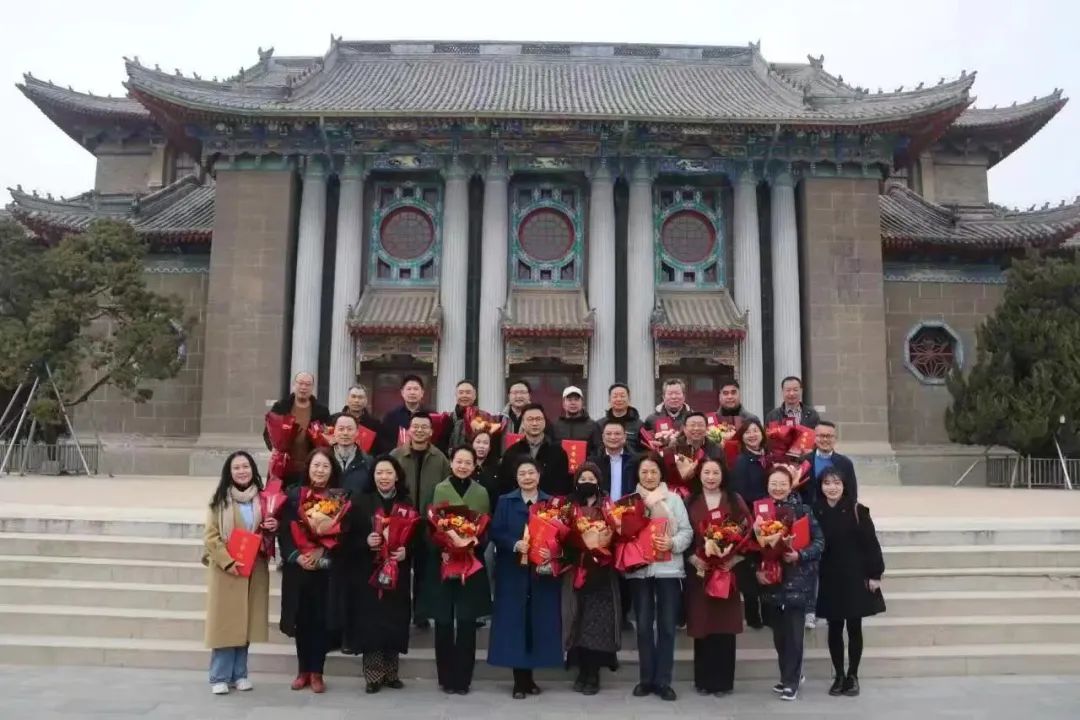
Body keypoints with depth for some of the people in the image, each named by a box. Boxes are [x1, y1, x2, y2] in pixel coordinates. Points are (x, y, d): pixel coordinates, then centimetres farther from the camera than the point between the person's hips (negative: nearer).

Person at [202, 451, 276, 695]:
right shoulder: (220, 499, -3)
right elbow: (210, 536, -7)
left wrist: (274, 527, -5)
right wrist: (227, 561, -17)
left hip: (254, 569, 3)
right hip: (225, 569, -3)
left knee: (246, 621, 8)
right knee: (225, 622, -1)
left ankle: (240, 674, 17)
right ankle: (220, 677, 7)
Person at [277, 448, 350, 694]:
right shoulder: (293, 495, 3)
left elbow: (345, 534, -3)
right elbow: (284, 531, -1)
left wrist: (321, 551, -16)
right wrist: (297, 556, -14)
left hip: (329, 570, -1)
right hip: (298, 567, 1)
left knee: (322, 620, 1)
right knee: (302, 619, 7)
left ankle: (316, 672, 14)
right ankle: (303, 670, 21)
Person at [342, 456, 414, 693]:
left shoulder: (407, 504, 6)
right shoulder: (360, 501, 1)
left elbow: (417, 538, 6)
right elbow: (348, 537, -1)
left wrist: (406, 551, -13)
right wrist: (365, 542, -19)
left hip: (397, 574, 2)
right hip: (367, 574, -2)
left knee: (394, 622, 4)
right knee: (370, 622, -2)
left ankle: (391, 672, 18)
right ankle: (373, 674, 9)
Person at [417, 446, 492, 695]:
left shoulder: (481, 493, 6)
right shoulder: (439, 490, 1)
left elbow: (487, 530, 7)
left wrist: (474, 545, -12)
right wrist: (442, 550, -16)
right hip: (442, 562, -1)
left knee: (467, 622, 3)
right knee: (443, 621, 4)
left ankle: (463, 679, 14)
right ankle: (446, 678, 17)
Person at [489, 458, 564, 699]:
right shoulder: (505, 501, 5)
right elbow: (496, 533, -2)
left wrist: (551, 552, -15)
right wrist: (515, 544, -18)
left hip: (542, 571, 2)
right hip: (513, 572, -1)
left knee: (539, 621, 3)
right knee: (515, 621, -1)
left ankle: (529, 676, 17)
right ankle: (520, 680, 7)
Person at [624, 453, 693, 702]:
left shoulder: (674, 499, 6)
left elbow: (687, 531, 2)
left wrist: (672, 543, -16)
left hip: (668, 569, 0)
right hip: (639, 569, 1)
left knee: (667, 625, 3)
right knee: (644, 625, 7)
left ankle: (663, 681, 12)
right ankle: (646, 678, 18)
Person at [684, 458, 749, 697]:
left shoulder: (735, 501, 6)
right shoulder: (690, 502, 6)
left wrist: (735, 559, -13)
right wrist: (693, 558, -12)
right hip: (698, 571, 0)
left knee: (725, 625, 1)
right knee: (702, 625, 2)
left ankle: (723, 681, 11)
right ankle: (703, 680, 13)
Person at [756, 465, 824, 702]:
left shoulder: (803, 510, -5)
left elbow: (819, 541, -5)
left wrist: (800, 555, -19)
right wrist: (756, 570, -5)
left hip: (797, 579, -3)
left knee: (793, 631, -2)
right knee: (779, 632, 11)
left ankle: (790, 681, 10)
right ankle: (792, 674, 29)